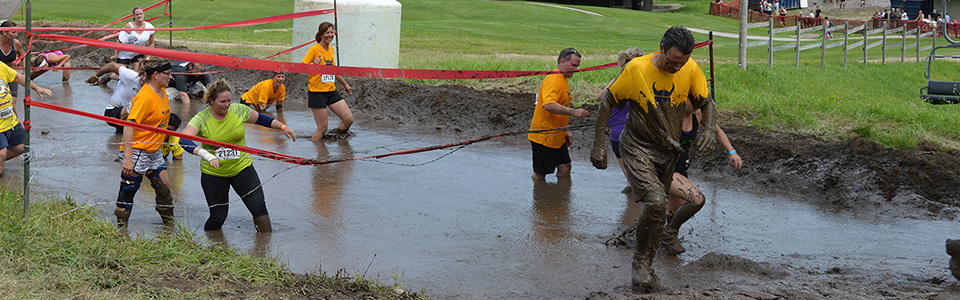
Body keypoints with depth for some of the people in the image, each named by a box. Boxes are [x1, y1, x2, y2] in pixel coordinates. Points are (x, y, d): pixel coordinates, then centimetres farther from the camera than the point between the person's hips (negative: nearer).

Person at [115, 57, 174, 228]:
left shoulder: (161, 92, 6)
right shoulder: (145, 97, -21)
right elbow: (128, 126, -26)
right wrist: (128, 158, -31)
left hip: (154, 152, 9)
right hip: (137, 151, -9)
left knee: (164, 187, 9)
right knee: (128, 192, 1)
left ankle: (170, 224, 20)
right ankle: (120, 229, 11)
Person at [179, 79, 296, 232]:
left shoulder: (238, 110, -6)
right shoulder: (201, 119, -16)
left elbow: (260, 119, 12)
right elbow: (184, 140, -32)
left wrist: (283, 127, 5)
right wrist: (205, 154, -47)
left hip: (242, 168, 2)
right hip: (213, 173, -2)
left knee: (259, 208, -9)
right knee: (217, 217, 3)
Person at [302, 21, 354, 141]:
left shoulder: (331, 49, 12)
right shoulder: (314, 49, -9)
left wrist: (345, 84, 34)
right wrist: (314, 64, -31)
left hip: (331, 91, 7)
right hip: (317, 92, -7)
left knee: (349, 119, -6)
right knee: (322, 127, -6)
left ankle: (335, 134, 16)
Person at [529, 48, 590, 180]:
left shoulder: (562, 80, 16)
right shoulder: (553, 80, -18)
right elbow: (548, 105, -35)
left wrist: (564, 132, 22)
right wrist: (573, 112, -39)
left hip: (557, 138, 10)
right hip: (543, 137, -10)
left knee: (565, 168, 7)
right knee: (540, 174, 0)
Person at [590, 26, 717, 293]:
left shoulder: (691, 71, -10)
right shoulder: (635, 69, -19)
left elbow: (706, 103, 4)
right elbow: (607, 102, -7)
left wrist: (709, 131, -18)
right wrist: (598, 146, -8)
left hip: (668, 152, 5)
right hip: (637, 148, -5)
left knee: (657, 210, 12)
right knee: (656, 203, -24)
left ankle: (644, 268, 31)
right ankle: (642, 262, -4)